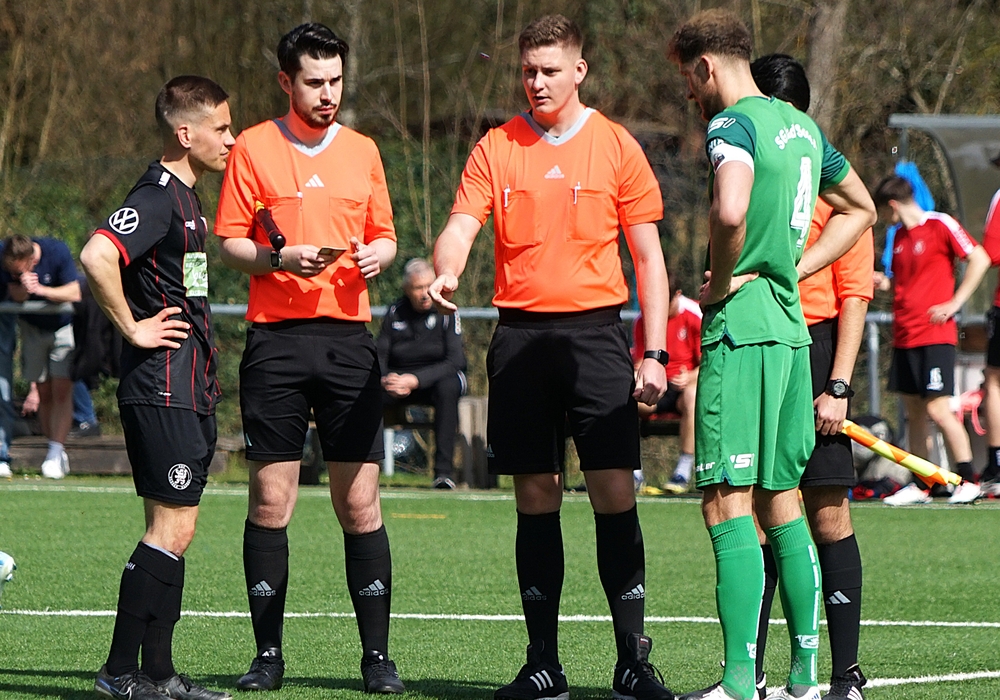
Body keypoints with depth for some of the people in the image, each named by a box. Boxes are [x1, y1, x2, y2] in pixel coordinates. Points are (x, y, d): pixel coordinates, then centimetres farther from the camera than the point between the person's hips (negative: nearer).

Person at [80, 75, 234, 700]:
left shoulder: (185, 197, 17)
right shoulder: (158, 196, -15)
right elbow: (97, 256, -31)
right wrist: (133, 329, -20)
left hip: (190, 391, 10)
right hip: (161, 387, -10)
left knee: (177, 529, 10)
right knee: (171, 527, -10)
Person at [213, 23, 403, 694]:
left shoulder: (362, 151, 13)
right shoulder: (253, 148, 4)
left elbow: (385, 235, 19)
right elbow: (230, 242, 3)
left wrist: (377, 253, -3)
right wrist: (281, 257, -15)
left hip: (349, 337, 2)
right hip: (276, 339, -2)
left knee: (360, 501, -1)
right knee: (271, 500, -1)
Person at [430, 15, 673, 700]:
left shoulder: (617, 147, 3)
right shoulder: (497, 148, 7)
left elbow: (649, 256, 5)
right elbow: (460, 227, -2)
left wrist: (655, 352, -2)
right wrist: (447, 273, -25)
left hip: (596, 330, -2)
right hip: (521, 332, 2)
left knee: (615, 493, -7)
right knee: (536, 499, 4)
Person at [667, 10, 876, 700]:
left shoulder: (732, 125, -11)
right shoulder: (800, 125, 16)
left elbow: (731, 211, -32)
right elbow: (861, 208, 30)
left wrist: (722, 280, -14)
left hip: (742, 329, -9)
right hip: (792, 329, 9)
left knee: (728, 504, -9)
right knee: (780, 500, 13)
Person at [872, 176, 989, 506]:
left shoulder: (940, 225, -8)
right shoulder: (900, 236, 15)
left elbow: (980, 259, -9)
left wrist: (954, 303, -12)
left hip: (935, 335, -8)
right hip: (904, 336, 8)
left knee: (938, 409, -13)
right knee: (913, 412, 8)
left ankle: (968, 481, -6)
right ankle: (920, 485, 12)